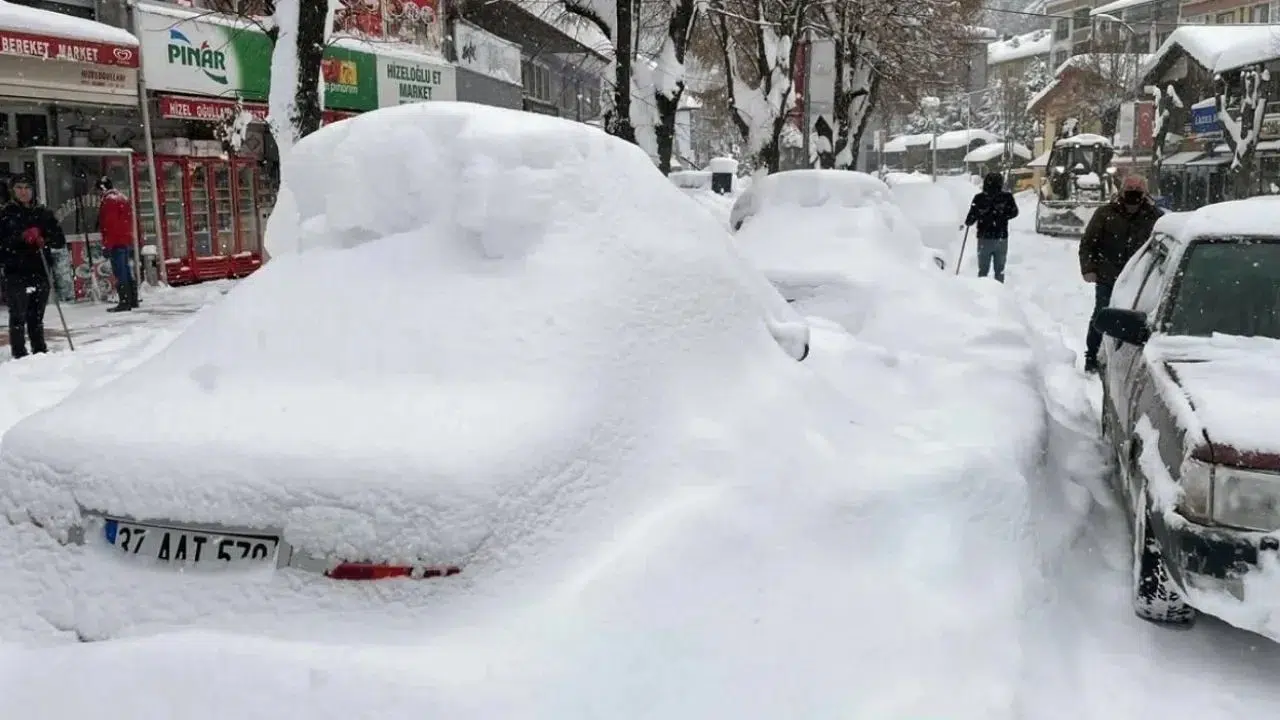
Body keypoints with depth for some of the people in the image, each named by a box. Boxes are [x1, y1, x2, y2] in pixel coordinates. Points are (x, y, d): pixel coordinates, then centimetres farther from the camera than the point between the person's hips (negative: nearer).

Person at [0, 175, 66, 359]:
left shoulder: (43, 213, 12)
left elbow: (60, 240, 7)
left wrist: (44, 240, -12)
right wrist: (21, 237, -20)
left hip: (41, 271, 3)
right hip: (16, 273, -3)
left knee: (37, 315, 10)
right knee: (18, 315, -7)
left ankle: (40, 350, 18)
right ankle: (19, 352, -4)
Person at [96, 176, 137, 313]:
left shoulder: (108, 200, -10)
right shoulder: (123, 198, 19)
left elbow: (108, 224, -16)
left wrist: (106, 244, -15)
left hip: (116, 242, -9)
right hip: (127, 240, 9)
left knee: (120, 272, -9)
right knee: (127, 271, 14)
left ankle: (125, 302, -12)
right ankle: (133, 300, 18)